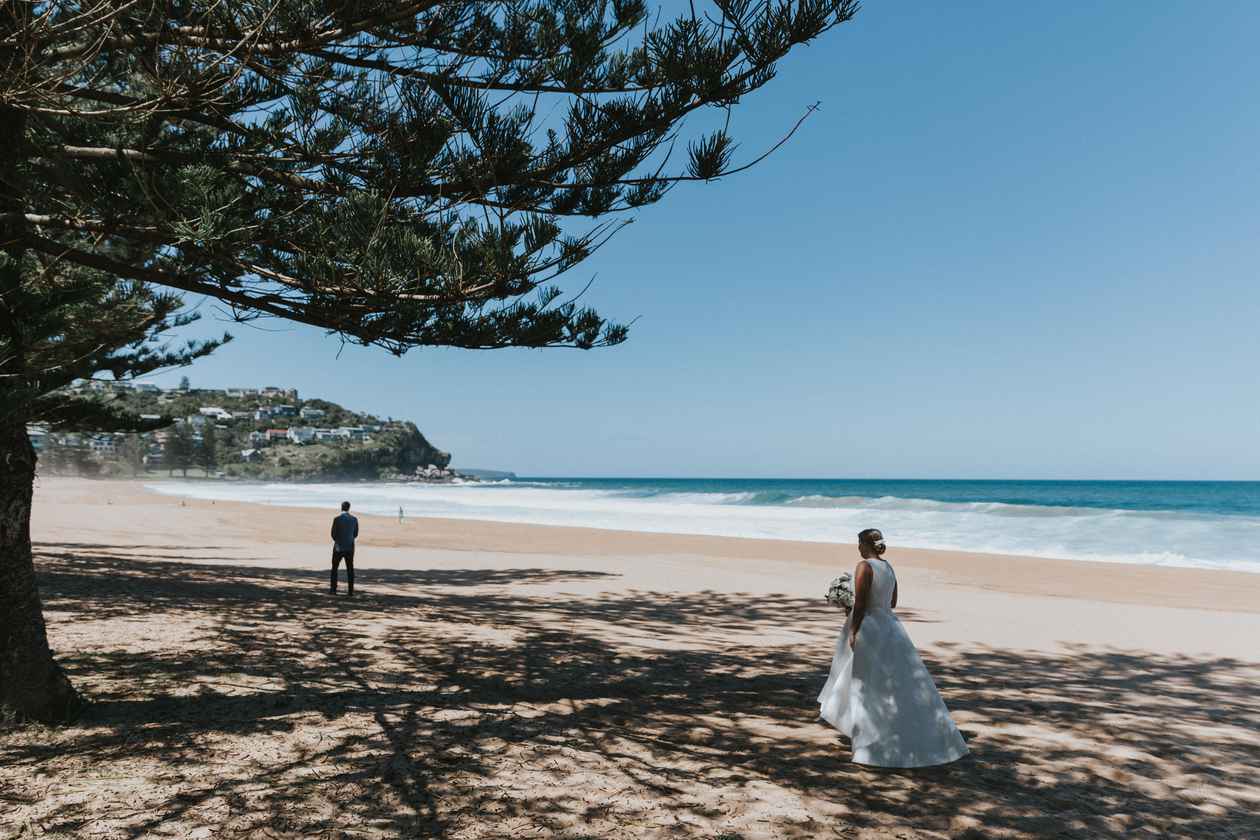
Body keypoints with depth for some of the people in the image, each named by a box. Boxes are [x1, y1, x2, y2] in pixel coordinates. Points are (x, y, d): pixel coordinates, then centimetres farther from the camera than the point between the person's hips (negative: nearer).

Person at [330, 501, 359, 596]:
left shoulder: (337, 519, -12)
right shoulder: (354, 519, -2)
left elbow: (333, 534, -6)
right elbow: (356, 534, 5)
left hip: (338, 548, -2)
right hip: (350, 548, 2)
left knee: (334, 568, 11)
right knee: (350, 569, 8)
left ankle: (333, 589, 7)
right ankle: (350, 590, 4)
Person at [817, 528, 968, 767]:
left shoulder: (864, 566, -18)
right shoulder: (888, 567, 7)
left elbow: (860, 604, -22)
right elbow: (892, 602, 16)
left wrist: (853, 633, -19)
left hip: (867, 629, -8)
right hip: (889, 627, 8)